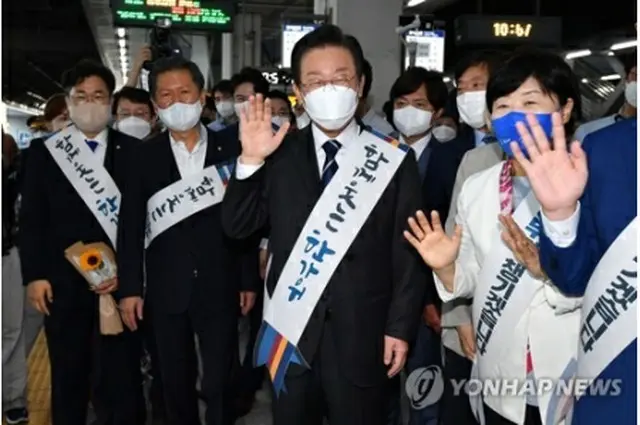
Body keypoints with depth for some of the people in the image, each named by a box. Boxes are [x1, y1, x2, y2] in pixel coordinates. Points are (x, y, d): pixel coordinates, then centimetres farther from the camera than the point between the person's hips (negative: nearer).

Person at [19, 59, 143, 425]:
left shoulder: (132, 150, 2)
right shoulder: (44, 151, 7)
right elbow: (31, 219, 5)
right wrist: (34, 275, -2)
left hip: (120, 280, -1)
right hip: (63, 282, 2)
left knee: (123, 375, 2)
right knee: (68, 375, 13)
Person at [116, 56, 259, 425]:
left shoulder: (230, 150, 1)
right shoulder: (145, 156, 3)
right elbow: (131, 225, 2)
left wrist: (249, 281, 0)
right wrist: (130, 287, -2)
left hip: (220, 287, -1)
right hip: (166, 289, 2)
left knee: (220, 383, 1)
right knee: (176, 382, 14)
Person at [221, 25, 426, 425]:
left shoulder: (394, 161, -4)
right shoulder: (280, 154, 0)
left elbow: (408, 252, -4)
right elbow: (237, 227, -3)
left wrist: (400, 327, -7)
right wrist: (251, 160, -16)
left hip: (362, 336, -2)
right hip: (290, 331, 2)